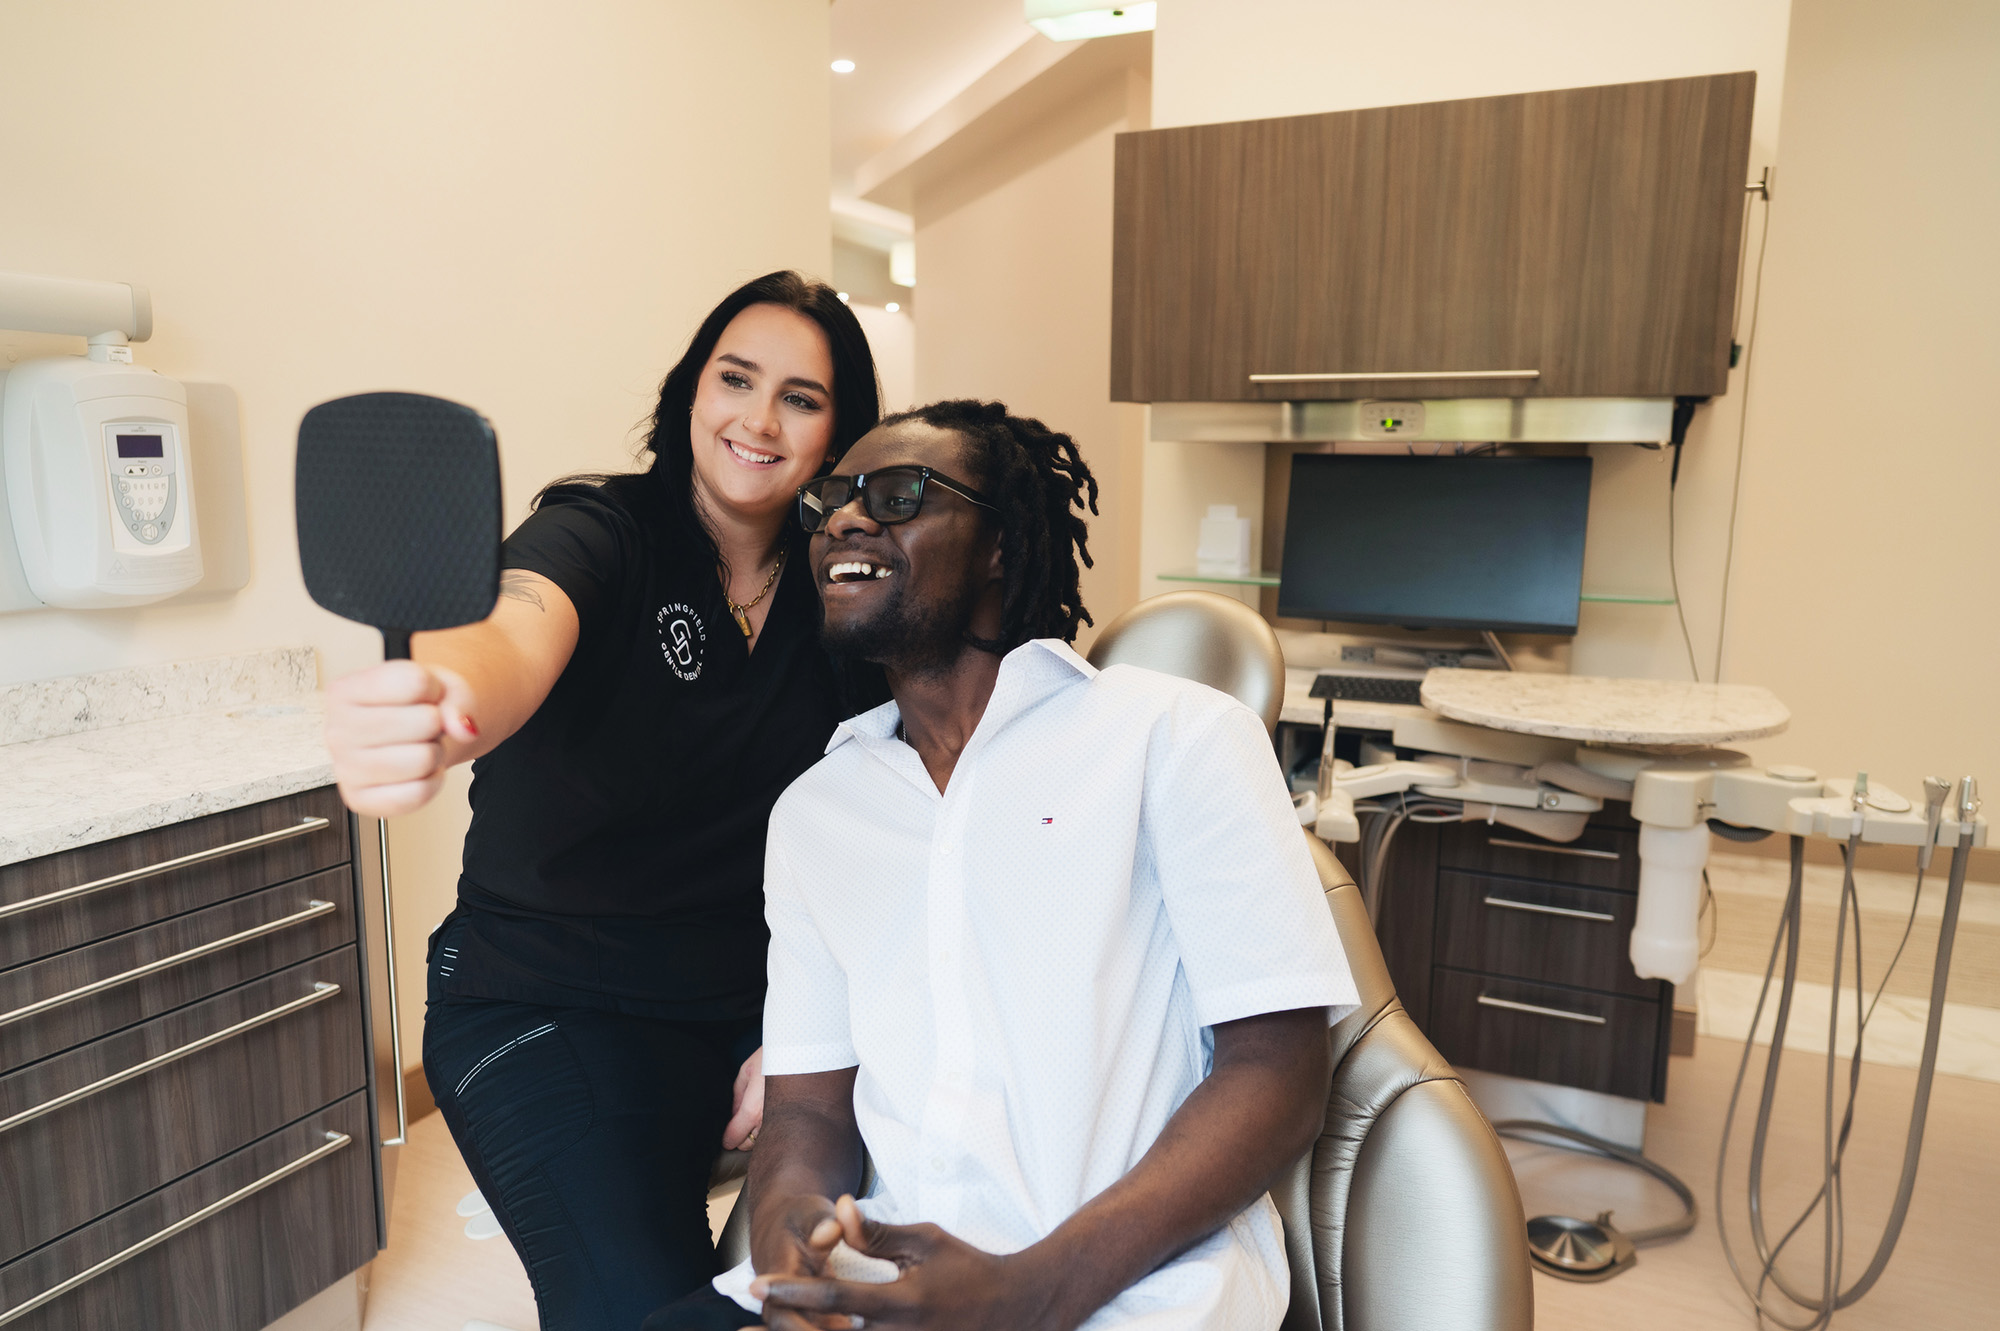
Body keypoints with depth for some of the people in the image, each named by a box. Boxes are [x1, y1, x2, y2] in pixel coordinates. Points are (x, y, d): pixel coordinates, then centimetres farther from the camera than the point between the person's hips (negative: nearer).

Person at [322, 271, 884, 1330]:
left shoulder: (836, 599, 1)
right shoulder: (600, 532, -10)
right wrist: (434, 711, -56)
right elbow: (513, 642, -33)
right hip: (546, 1005, -3)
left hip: (752, 1004, 4)